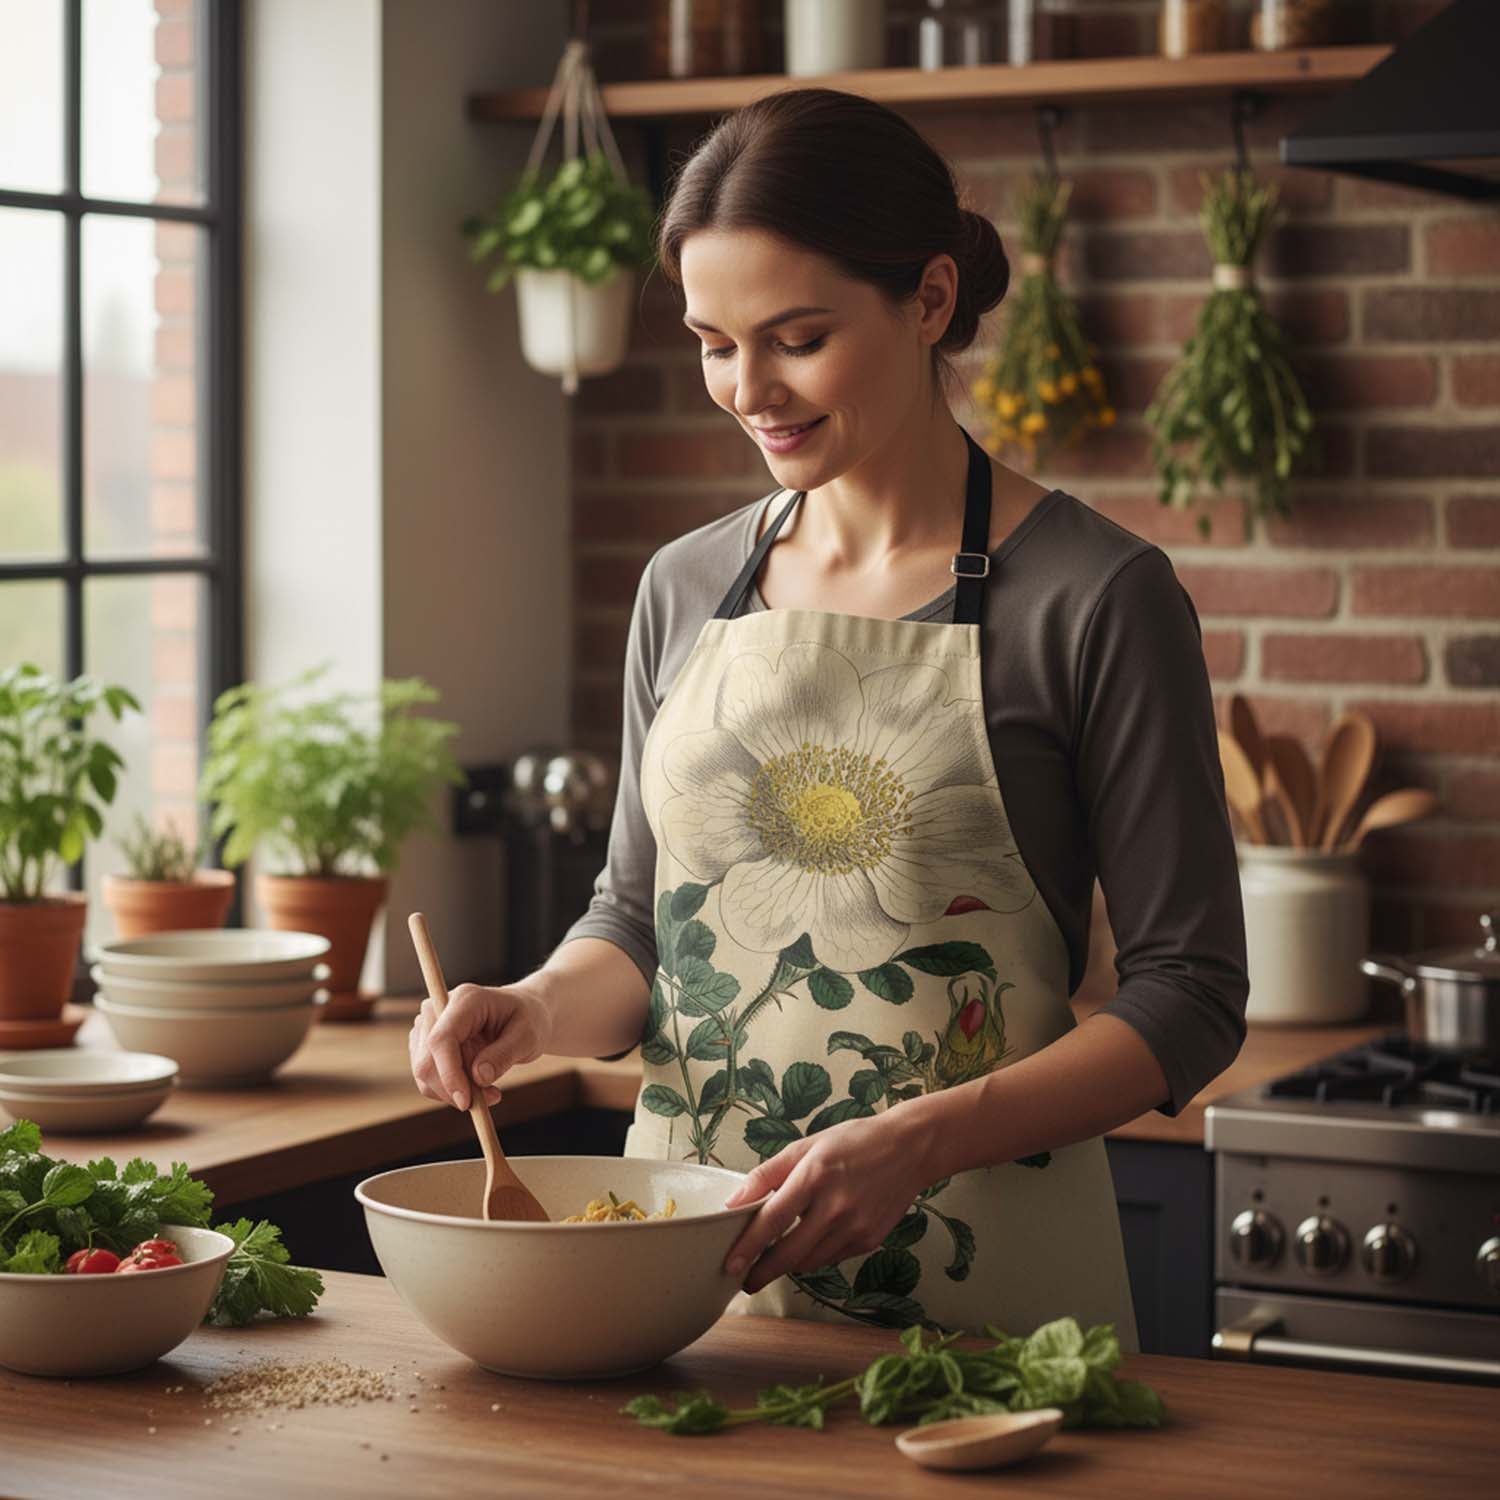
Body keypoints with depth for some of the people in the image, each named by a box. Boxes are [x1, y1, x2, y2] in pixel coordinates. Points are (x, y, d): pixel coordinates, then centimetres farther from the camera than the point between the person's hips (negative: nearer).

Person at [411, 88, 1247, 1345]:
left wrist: (919, 1142, -20)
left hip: (975, 1287, -4)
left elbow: (1189, 998, -8)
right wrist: (539, 1009, -5)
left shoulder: (1096, 600, -8)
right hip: (681, 1264, 4)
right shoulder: (686, 589, 7)